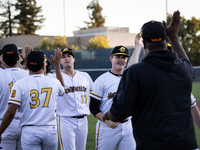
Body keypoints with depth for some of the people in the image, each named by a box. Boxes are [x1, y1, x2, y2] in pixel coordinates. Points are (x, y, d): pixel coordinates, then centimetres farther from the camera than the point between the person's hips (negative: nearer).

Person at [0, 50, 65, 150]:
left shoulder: (20, 84, -5)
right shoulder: (54, 82, 5)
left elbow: (10, 113, -12)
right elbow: (62, 91, 32)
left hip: (29, 131, -2)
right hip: (50, 130, 2)